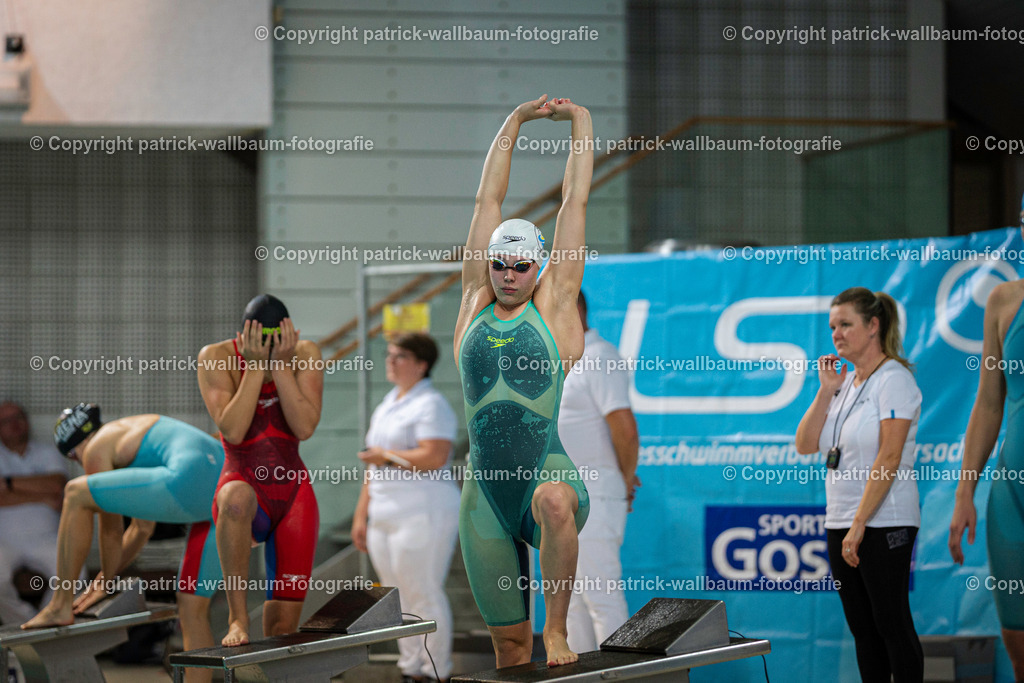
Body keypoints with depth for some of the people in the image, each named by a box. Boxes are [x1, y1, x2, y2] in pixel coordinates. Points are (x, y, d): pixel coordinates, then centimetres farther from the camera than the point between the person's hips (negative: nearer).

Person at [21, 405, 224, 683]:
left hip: (193, 480, -9)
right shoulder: (138, 434, 37)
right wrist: (105, 580, 43)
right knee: (192, 608, 15)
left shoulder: (96, 448, 12)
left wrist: (107, 579, 31)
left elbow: (111, 530, 16)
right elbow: (142, 528, 40)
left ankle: (61, 605, 7)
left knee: (75, 494, 4)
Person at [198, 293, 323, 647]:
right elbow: (233, 430, -20)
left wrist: (282, 366, -20)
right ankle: (237, 617, -33)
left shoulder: (306, 355, -2)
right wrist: (255, 366, -22)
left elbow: (305, 428, -15)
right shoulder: (216, 358, -8)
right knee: (238, 497, -42)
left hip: (294, 494, 3)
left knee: (283, 627, -5)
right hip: (245, 489, -3)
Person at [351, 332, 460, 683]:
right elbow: (375, 466, 23)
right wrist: (362, 514, 22)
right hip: (386, 517, 9)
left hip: (422, 515, -9)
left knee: (423, 595, -7)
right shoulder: (388, 404, 19)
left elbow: (434, 457, -23)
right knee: (398, 598, 9)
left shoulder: (431, 405, -9)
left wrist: (387, 456, -12)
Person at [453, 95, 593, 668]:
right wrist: (514, 124, 15)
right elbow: (489, 200, 13)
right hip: (487, 491, 4)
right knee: (509, 644, 6)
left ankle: (557, 630, -23)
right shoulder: (477, 303, 11)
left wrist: (581, 121, 11)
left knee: (553, 502, -39)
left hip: (549, 471, -4)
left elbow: (575, 201, 7)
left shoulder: (553, 304, 3)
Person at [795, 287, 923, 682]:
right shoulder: (845, 383, 15)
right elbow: (806, 445, 10)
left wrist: (859, 525, -20)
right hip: (840, 522, 8)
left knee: (892, 625, -5)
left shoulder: (894, 380, -9)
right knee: (862, 629, 9)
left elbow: (889, 460, -16)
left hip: (883, 522, -8)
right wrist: (826, 391, 1)